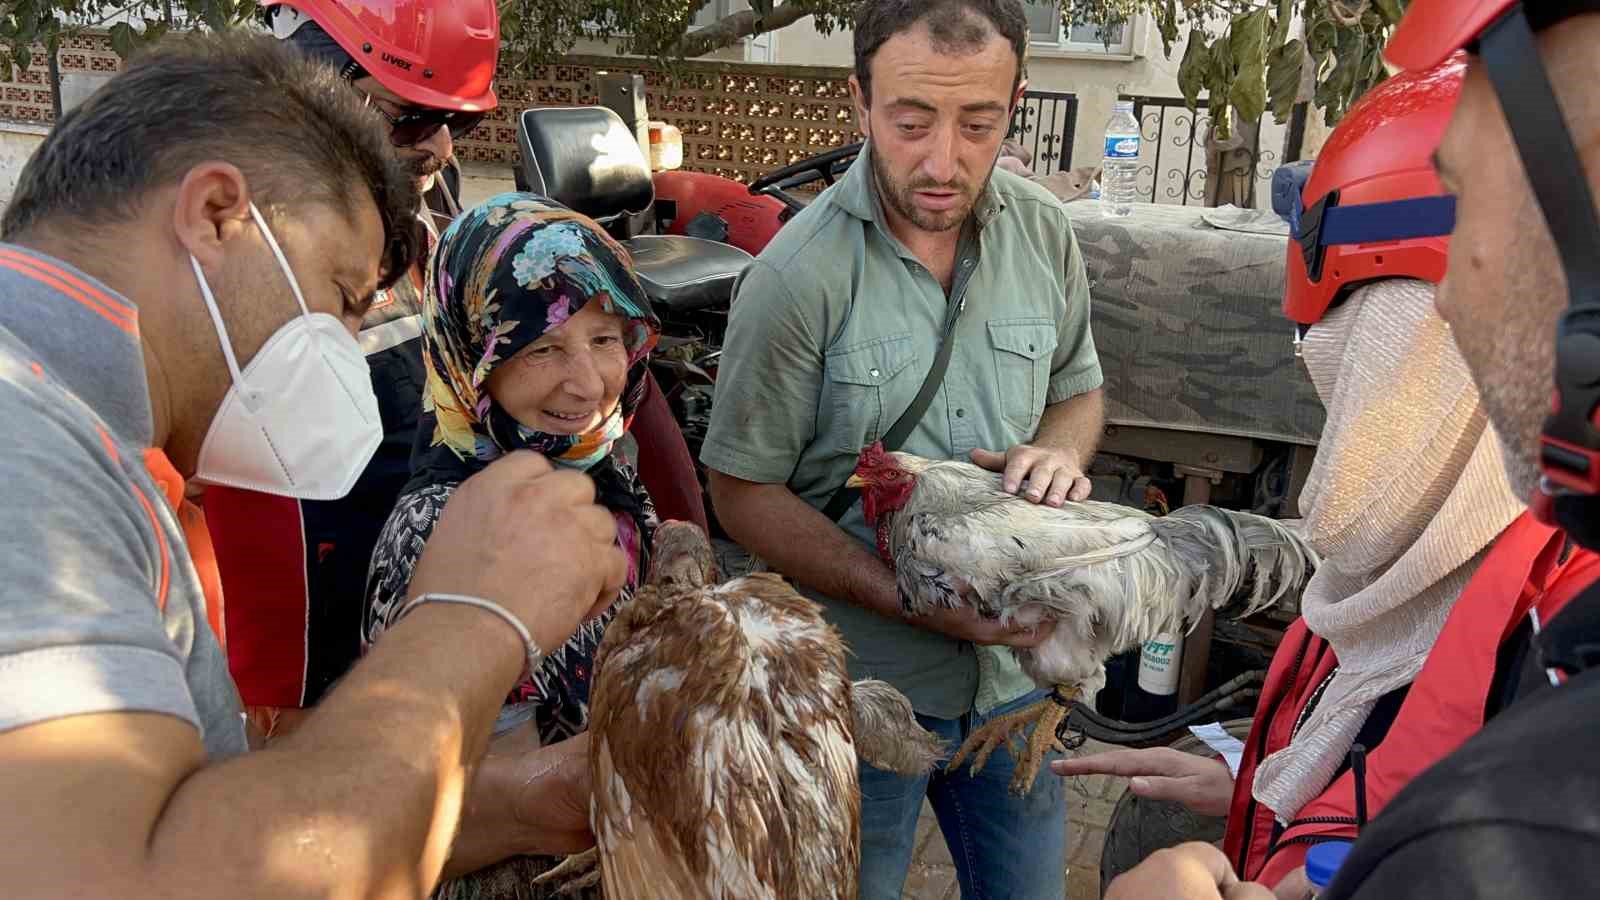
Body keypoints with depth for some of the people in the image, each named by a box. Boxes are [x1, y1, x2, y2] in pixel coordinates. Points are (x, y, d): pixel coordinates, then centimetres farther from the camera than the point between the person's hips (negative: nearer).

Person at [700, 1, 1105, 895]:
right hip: (864, 687, -4)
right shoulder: (799, 275, -20)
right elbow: (745, 492, -14)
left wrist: (1059, 453, -13)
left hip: (1016, 666, 4)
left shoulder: (1047, 233, -5)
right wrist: (915, 602, -22)